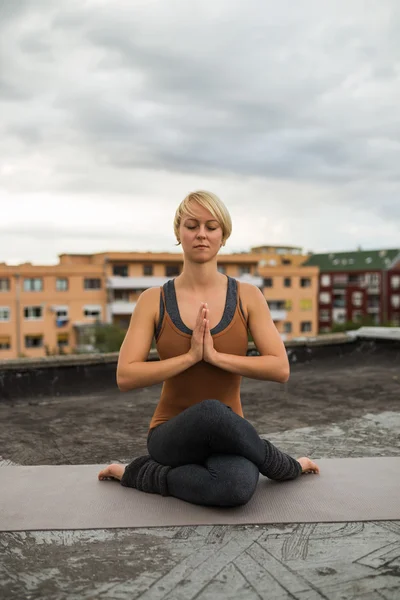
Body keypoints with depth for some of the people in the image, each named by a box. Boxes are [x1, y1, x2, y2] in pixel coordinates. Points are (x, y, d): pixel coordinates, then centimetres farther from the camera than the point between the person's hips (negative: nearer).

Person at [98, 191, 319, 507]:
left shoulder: (248, 296, -2)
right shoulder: (153, 300, -4)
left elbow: (280, 368, -8)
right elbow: (125, 377, -10)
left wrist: (216, 355, -18)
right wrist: (190, 356, -19)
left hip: (228, 435, 0)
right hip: (173, 435, 1)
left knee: (237, 487, -38)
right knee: (212, 412, -37)